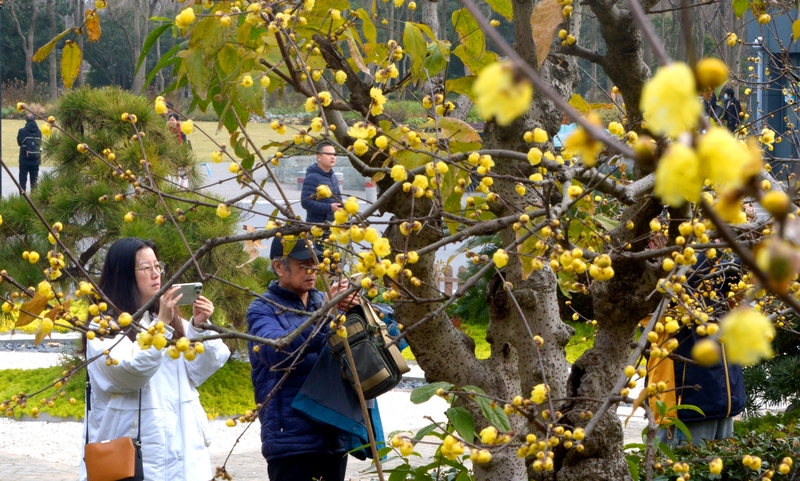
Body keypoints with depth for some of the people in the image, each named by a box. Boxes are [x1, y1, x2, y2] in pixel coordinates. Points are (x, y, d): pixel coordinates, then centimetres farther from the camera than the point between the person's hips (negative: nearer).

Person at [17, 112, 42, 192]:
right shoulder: (38, 132, -2)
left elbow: (19, 142, 2)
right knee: (34, 180, 9)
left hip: (24, 160, -3)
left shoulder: (22, 131, -11)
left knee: (23, 179, 3)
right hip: (36, 161, 3)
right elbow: (40, 144, 6)